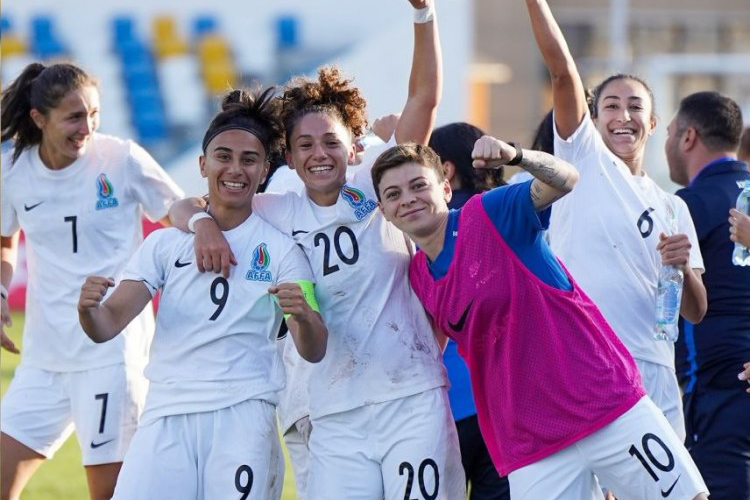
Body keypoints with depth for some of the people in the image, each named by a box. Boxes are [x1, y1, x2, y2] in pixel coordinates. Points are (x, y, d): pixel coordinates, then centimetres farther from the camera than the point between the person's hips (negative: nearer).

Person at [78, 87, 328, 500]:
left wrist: (303, 316, -24)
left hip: (243, 417, -1)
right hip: (167, 416, 2)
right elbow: (108, 326, 3)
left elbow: (313, 352, -1)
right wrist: (88, 308, -20)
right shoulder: (165, 244, 11)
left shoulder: (280, 249, 5)